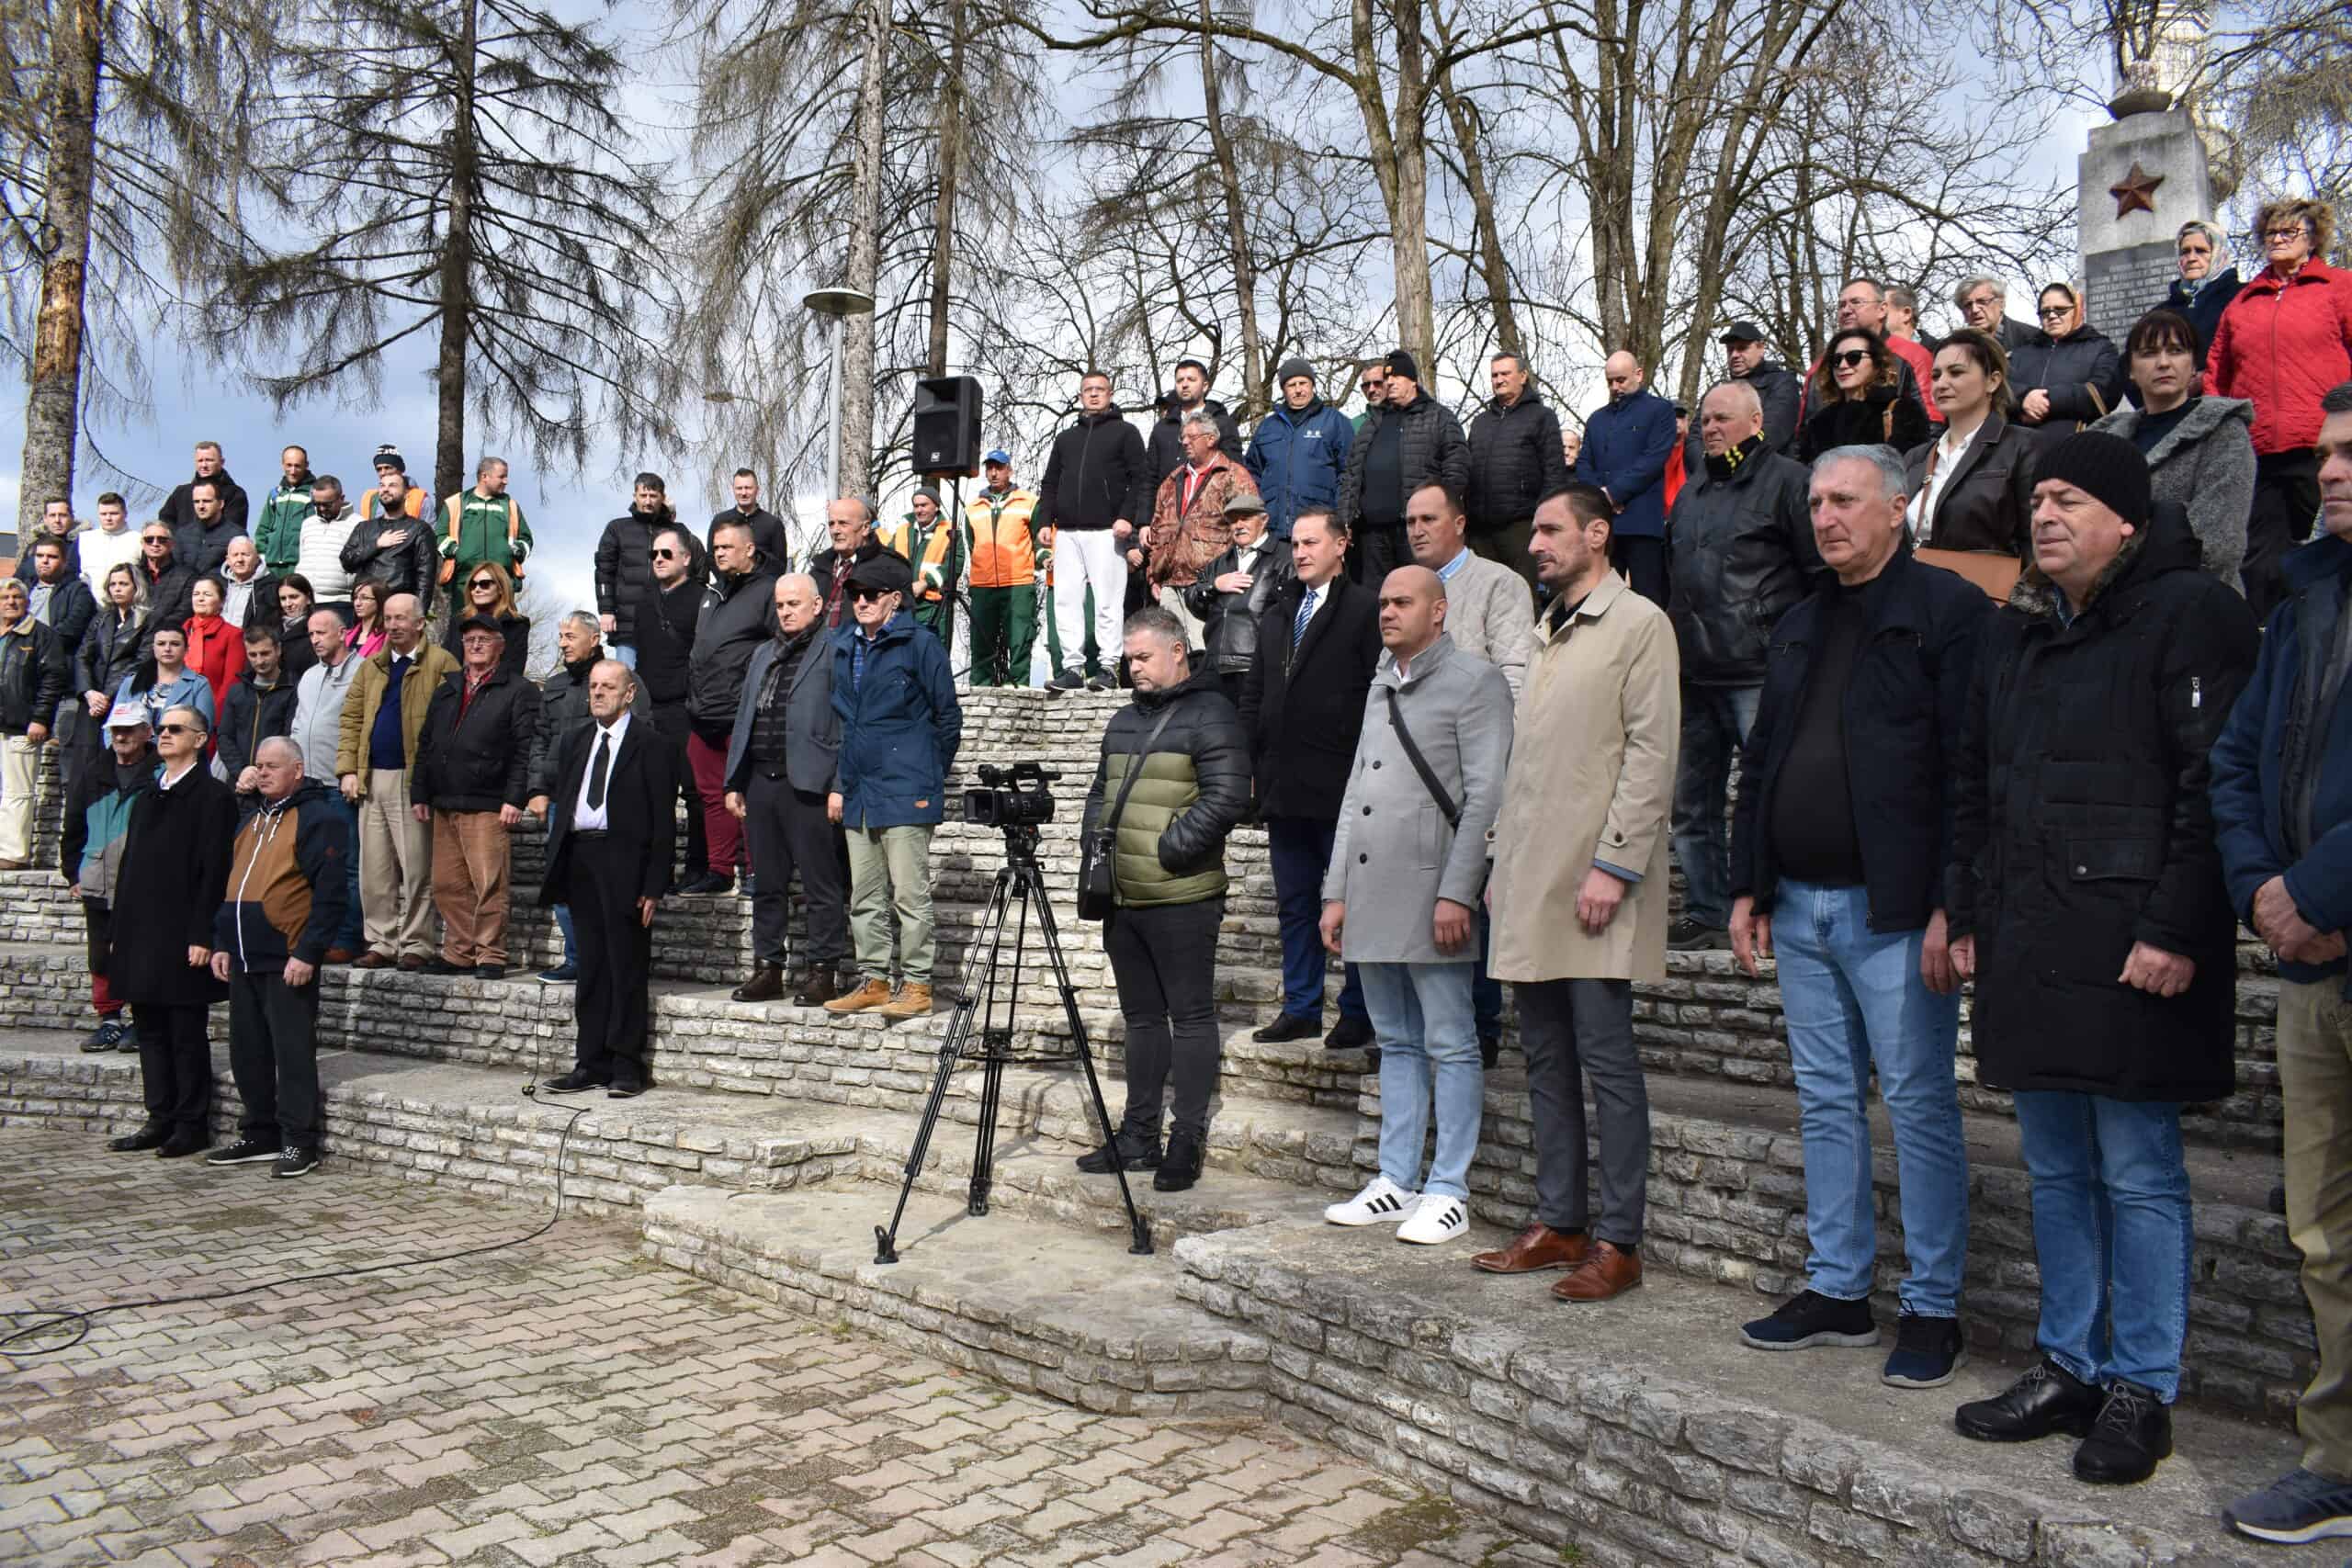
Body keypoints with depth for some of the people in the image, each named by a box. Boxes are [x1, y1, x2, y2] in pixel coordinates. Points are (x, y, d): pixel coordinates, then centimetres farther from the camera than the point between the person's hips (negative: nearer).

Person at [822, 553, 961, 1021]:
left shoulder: (921, 646, -5)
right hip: (857, 794, 7)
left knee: (909, 894, -3)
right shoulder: (841, 649, 13)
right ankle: (873, 981, 21)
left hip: (906, 793, -7)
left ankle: (916, 986, 4)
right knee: (865, 896, 12)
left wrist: (927, 775, 1)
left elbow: (948, 717, -2)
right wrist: (838, 783, 13)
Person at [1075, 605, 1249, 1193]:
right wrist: (1094, 842, 9)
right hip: (1123, 898, 8)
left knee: (1191, 1016, -1)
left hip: (1181, 900, -8)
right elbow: (1100, 793, 26)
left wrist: (1167, 849, -16)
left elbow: (1227, 797, -16)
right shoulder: (1124, 720, 19)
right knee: (1142, 1017, 14)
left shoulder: (1209, 715, -6)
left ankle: (1188, 1139, 6)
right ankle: (1138, 1136, 22)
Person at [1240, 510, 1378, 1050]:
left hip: (1342, 788, -7)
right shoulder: (1276, 616, 17)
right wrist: (1254, 767, 10)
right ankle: (1301, 1008, 22)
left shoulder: (1366, 610, -4)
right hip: (1283, 789, 7)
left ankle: (1358, 1014, 11)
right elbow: (1253, 698, 19)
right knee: (1295, 904, 12)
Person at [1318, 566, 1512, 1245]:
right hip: (1372, 896, 8)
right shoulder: (1381, 687, 20)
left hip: (1430, 895, -8)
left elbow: (1485, 797, -11)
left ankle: (1447, 1192, 6)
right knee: (1396, 1043, 13)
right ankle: (1395, 1183, 19)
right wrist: (1336, 892, 15)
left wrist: (1456, 892, -17)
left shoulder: (1474, 681, -3)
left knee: (1449, 1046, -1)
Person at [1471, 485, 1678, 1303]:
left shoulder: (1639, 624, -4)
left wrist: (1613, 866, -17)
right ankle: (1558, 1223, 20)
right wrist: (1502, 861, 15)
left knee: (1606, 1061, -4)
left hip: (1594, 885, -8)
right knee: (1547, 1061, 11)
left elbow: (1650, 755, -12)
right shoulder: (1546, 631, 20)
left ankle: (1617, 1241, 5)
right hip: (1531, 884, 8)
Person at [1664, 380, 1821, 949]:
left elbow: (1821, 578, -6)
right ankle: (1706, 913, 22)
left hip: (1759, 674, -7)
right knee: (1693, 804, 11)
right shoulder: (1692, 492, 20)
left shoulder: (1786, 480, -3)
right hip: (1694, 675, 8)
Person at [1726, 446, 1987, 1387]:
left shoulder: (1949, 609, -5)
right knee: (1826, 1105, 13)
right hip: (1801, 910, 7)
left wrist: (1950, 905, -18)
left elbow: (1969, 768, -13)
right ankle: (1837, 1291, 24)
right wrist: (1749, 888, 12)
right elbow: (1758, 765, 18)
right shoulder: (1800, 627, 17)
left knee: (1920, 1106, 1)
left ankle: (1932, 1309, 13)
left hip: (1894, 911, -7)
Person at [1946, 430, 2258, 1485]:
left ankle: (2140, 1389, 15)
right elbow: (1973, 787, 20)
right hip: (2028, 953, 7)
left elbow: (2214, 787, -14)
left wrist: (2177, 930, -18)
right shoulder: (2014, 634, 17)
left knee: (2138, 1173, 2)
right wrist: (1968, 913, 15)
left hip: (2134, 953, -7)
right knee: (2055, 1170, 14)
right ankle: (2068, 1367, 27)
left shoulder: (2188, 615, -6)